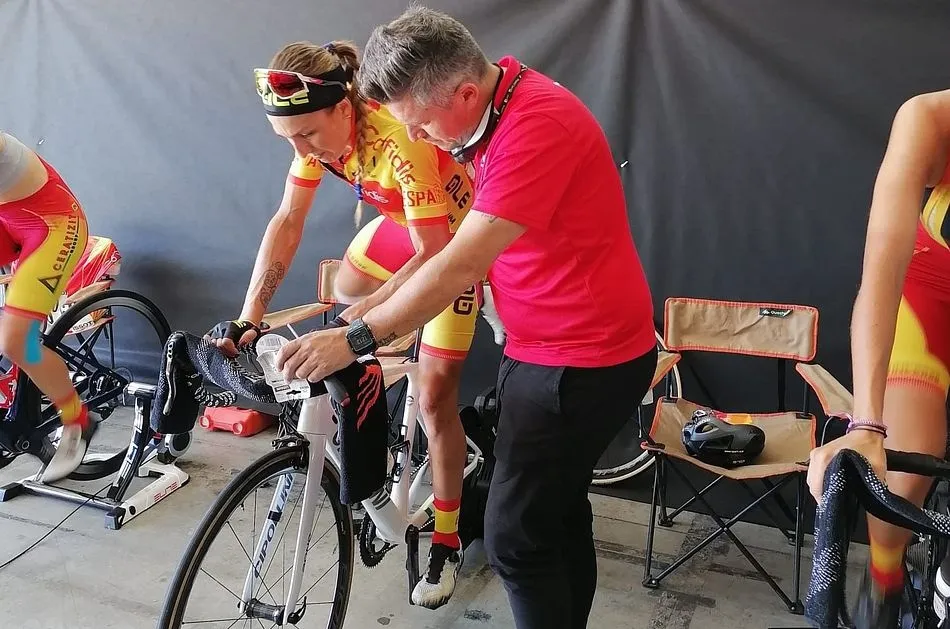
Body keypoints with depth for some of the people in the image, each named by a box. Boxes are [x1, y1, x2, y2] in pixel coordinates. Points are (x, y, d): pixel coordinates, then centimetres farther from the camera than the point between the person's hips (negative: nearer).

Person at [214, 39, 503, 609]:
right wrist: (248, 320, -21)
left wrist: (357, 319, -39)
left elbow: (434, 255, -34)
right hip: (403, 222, 7)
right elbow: (288, 221, -15)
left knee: (434, 397, -6)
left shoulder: (399, 140, -37)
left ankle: (446, 544, 9)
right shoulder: (318, 128, -16)